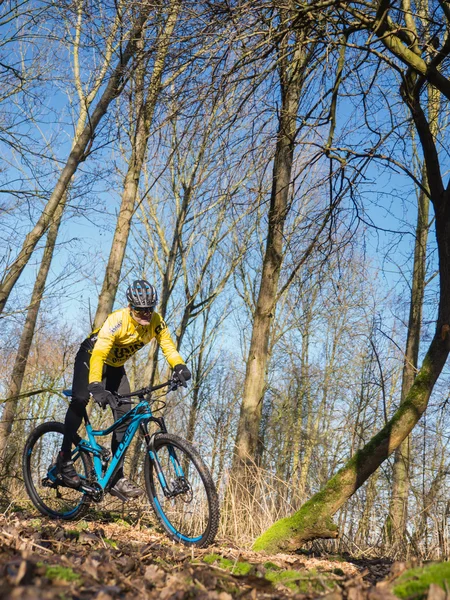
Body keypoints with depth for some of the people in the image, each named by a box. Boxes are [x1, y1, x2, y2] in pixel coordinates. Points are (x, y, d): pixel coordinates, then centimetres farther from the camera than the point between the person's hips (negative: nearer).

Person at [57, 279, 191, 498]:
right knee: (80, 401, -27)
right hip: (90, 356, -5)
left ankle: (116, 478, -1)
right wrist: (96, 386, -57)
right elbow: (98, 354, -43)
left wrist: (179, 367, -46)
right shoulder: (117, 321, -34)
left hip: (116, 366, 5)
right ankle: (65, 459, -10)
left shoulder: (156, 322, -19)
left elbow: (168, 347, -24)